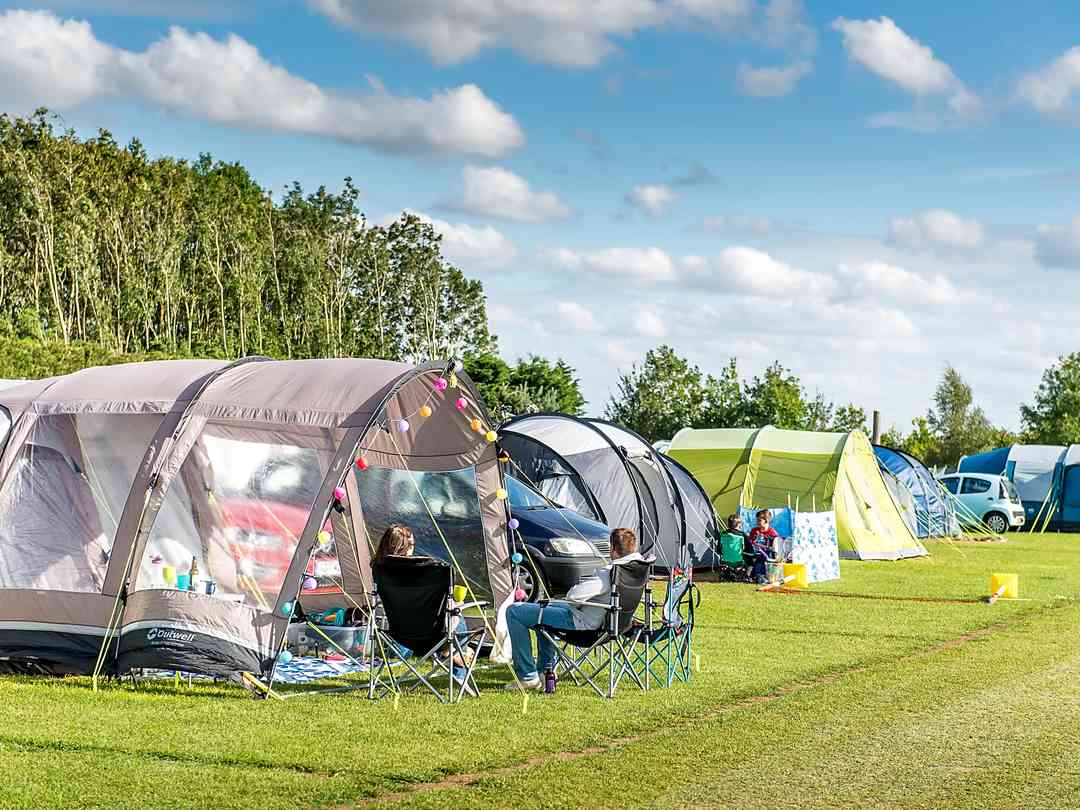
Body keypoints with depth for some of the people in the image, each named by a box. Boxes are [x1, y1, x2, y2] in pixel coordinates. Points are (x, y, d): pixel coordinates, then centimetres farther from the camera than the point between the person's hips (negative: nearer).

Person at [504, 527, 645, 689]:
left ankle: (528, 677, 0)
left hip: (583, 622, -10)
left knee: (514, 612, -3)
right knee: (546, 606, 36)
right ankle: (547, 670, 34)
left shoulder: (609, 573, -29)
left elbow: (573, 596, -33)